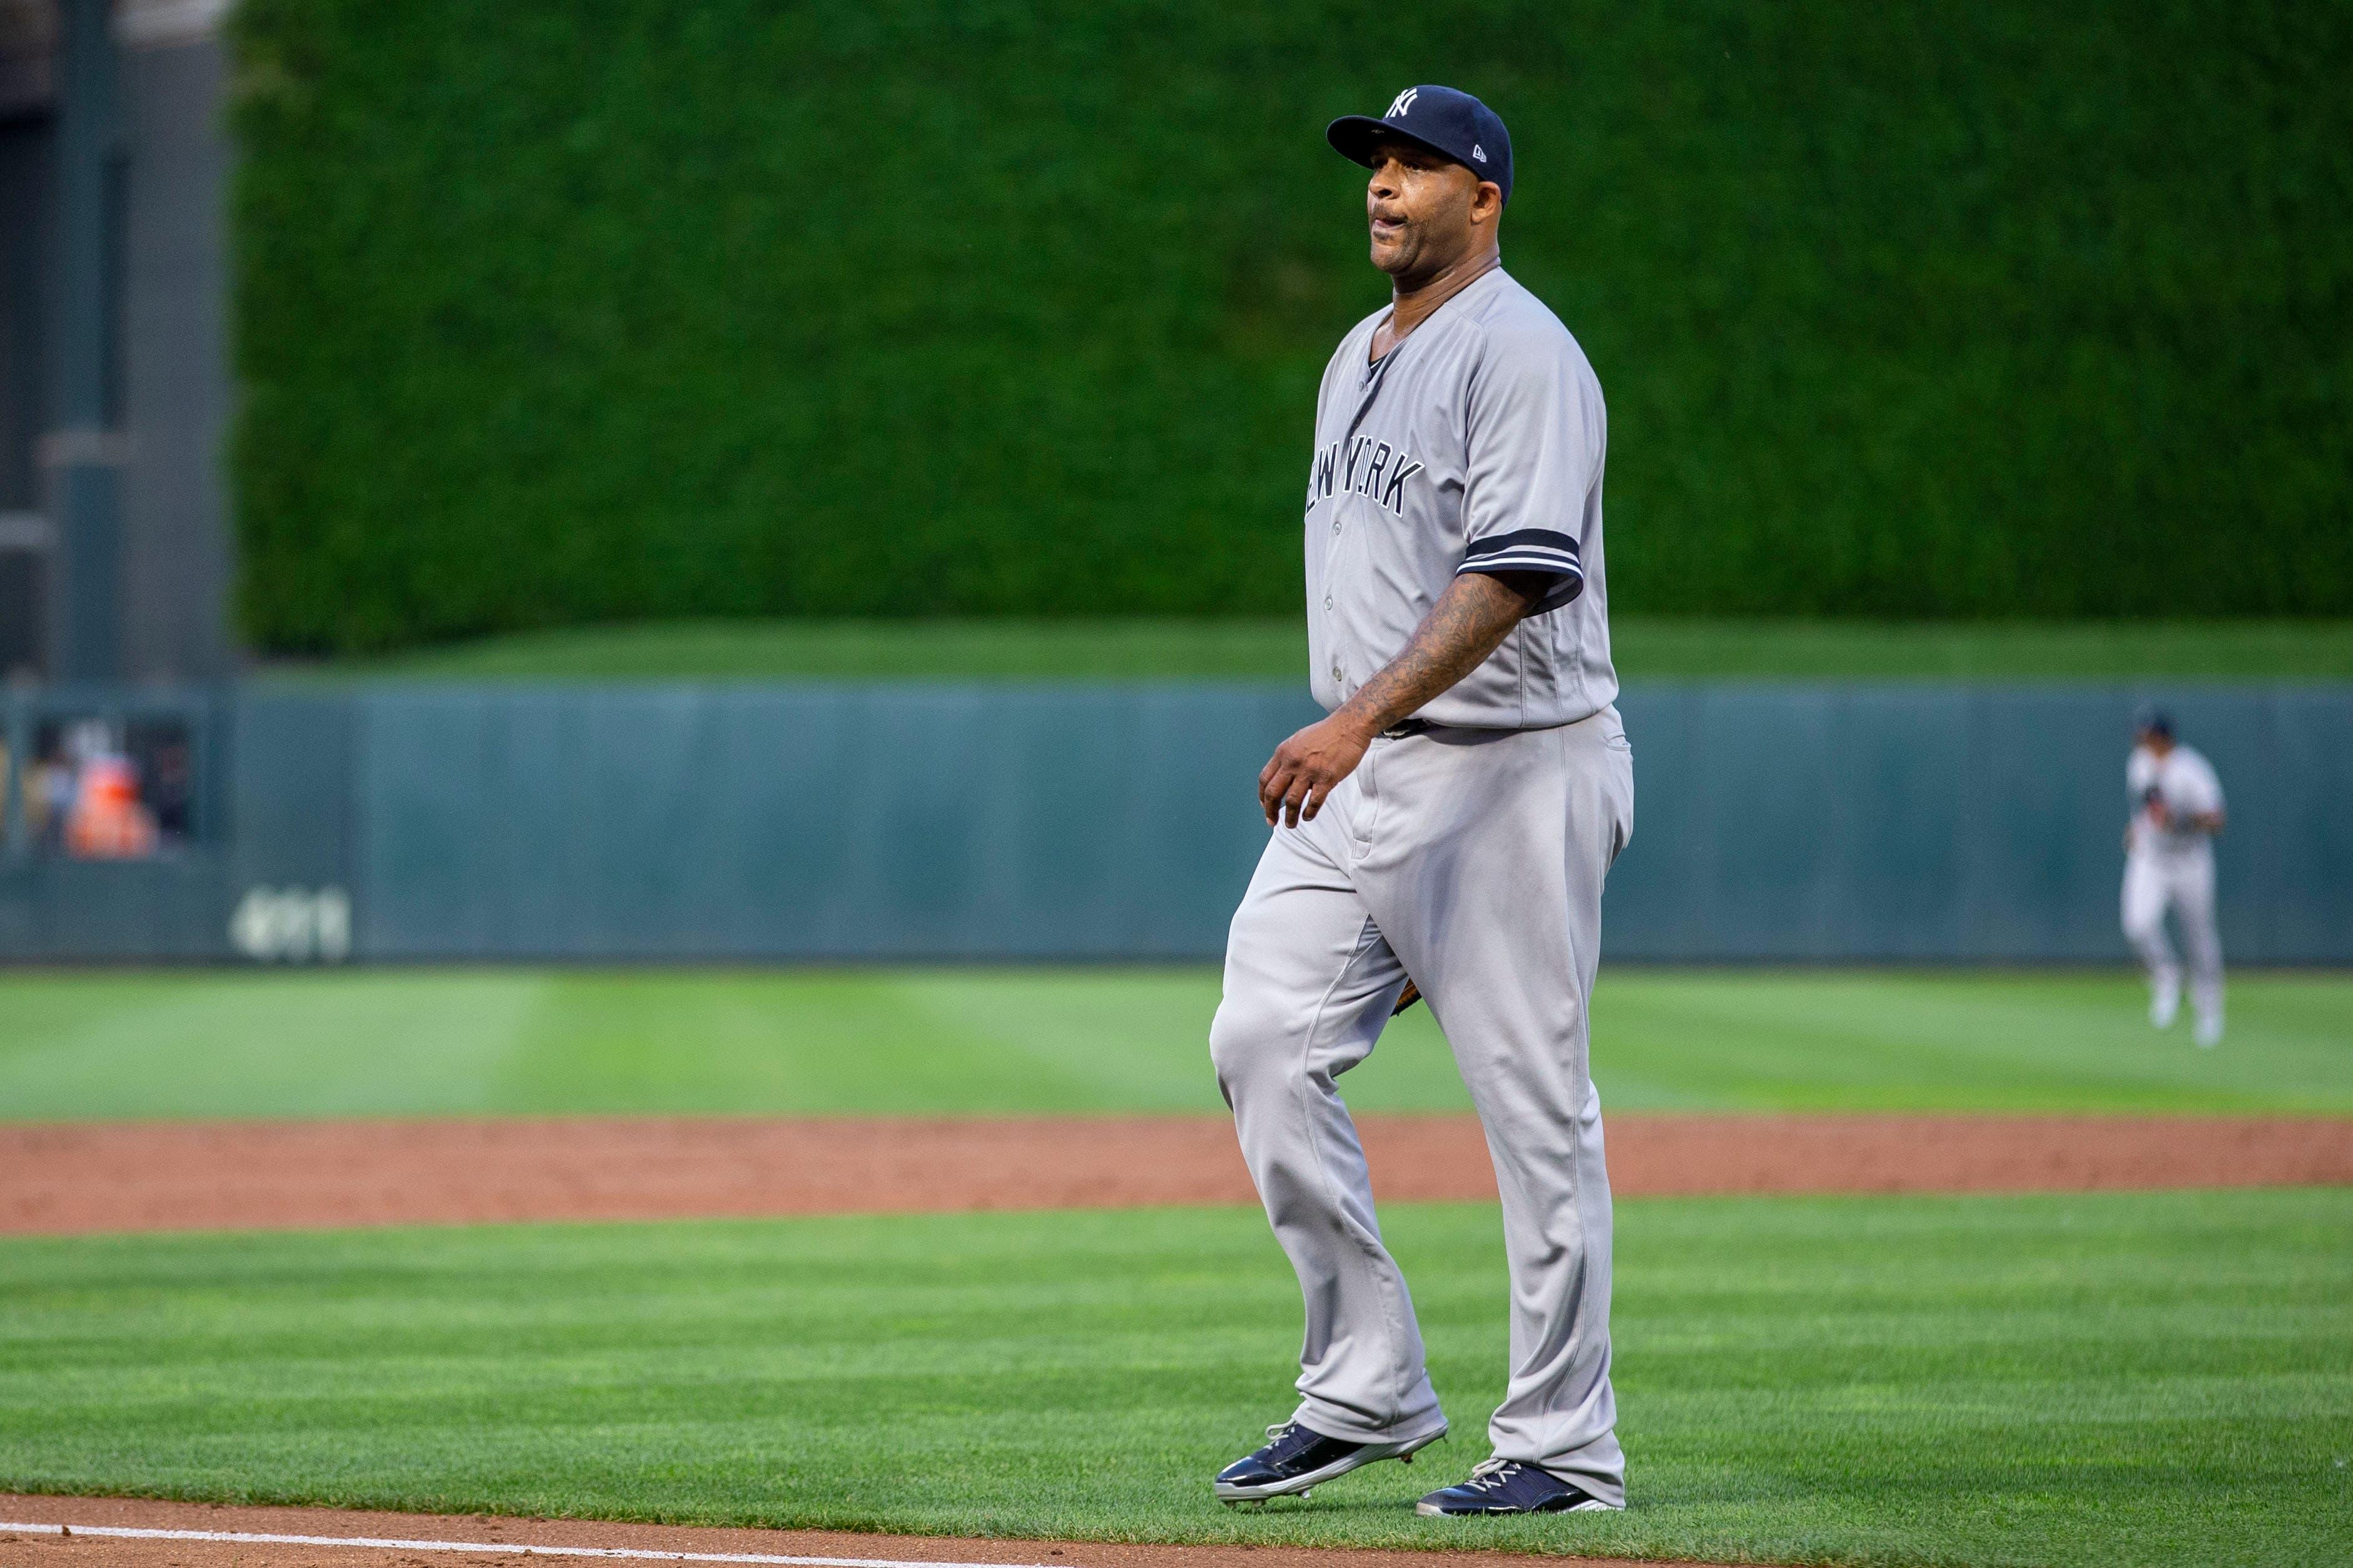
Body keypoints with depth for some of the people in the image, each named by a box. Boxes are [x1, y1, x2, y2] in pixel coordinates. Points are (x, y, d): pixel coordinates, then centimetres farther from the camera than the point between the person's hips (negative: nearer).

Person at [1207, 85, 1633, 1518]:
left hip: (1514, 769, -9)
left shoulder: (1521, 353, -12)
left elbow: (1516, 572, -24)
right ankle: (1368, 1389, 4)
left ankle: (1566, 1446, 2)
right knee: (1265, 1046, -2)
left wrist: (1358, 719, -32)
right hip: (1358, 775, 9)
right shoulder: (1360, 358, 17)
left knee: (1535, 1105, -4)